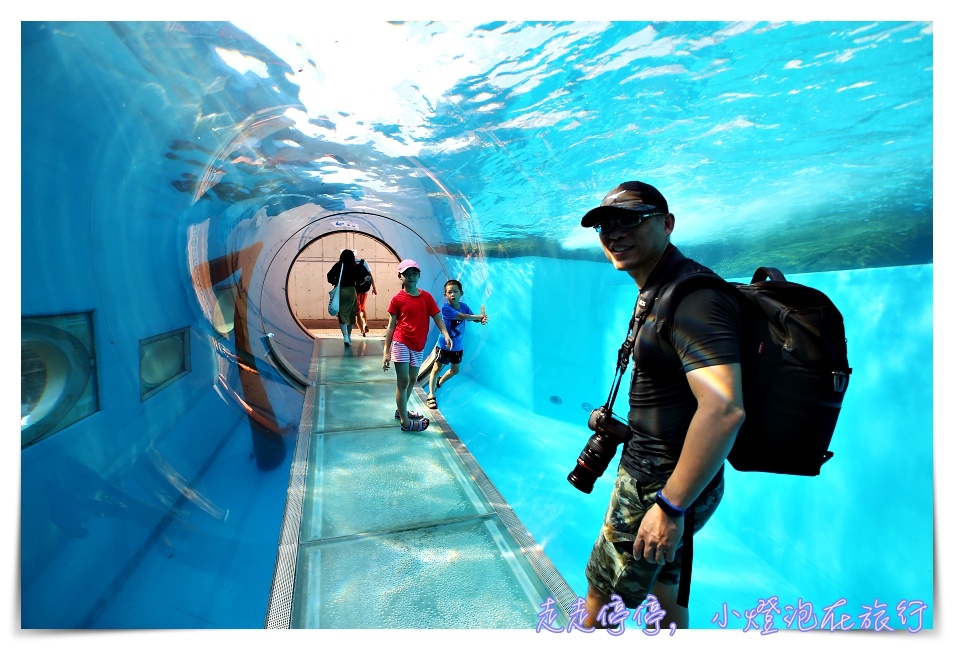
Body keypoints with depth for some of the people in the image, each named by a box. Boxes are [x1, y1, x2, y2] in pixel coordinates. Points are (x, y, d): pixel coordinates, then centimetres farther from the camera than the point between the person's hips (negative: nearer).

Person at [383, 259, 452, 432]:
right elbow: (391, 326, -4)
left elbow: (437, 318, -2)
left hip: (418, 346, 5)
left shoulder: (426, 297, 3)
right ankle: (405, 421, 5)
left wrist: (445, 334, -21)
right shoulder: (397, 299, -5)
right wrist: (386, 351, -7)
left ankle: (401, 411, 37)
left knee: (413, 379, 17)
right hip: (401, 343, -5)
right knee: (403, 381, -4)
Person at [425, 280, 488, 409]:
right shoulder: (445, 308, -24)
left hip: (458, 346, 6)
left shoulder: (464, 306, -5)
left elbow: (473, 318, -9)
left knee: (455, 370, 21)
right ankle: (431, 395, 15)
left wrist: (481, 320, -33)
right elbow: (462, 316, -31)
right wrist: (480, 316, -31)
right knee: (436, 369, 5)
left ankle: (439, 383, 48)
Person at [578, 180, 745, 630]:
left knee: (601, 603, 10)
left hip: (658, 487, -9)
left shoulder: (692, 297, -25)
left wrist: (671, 507, -30)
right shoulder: (658, 291, 8)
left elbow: (724, 409, -35)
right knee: (664, 590, 26)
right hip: (659, 477, 10)